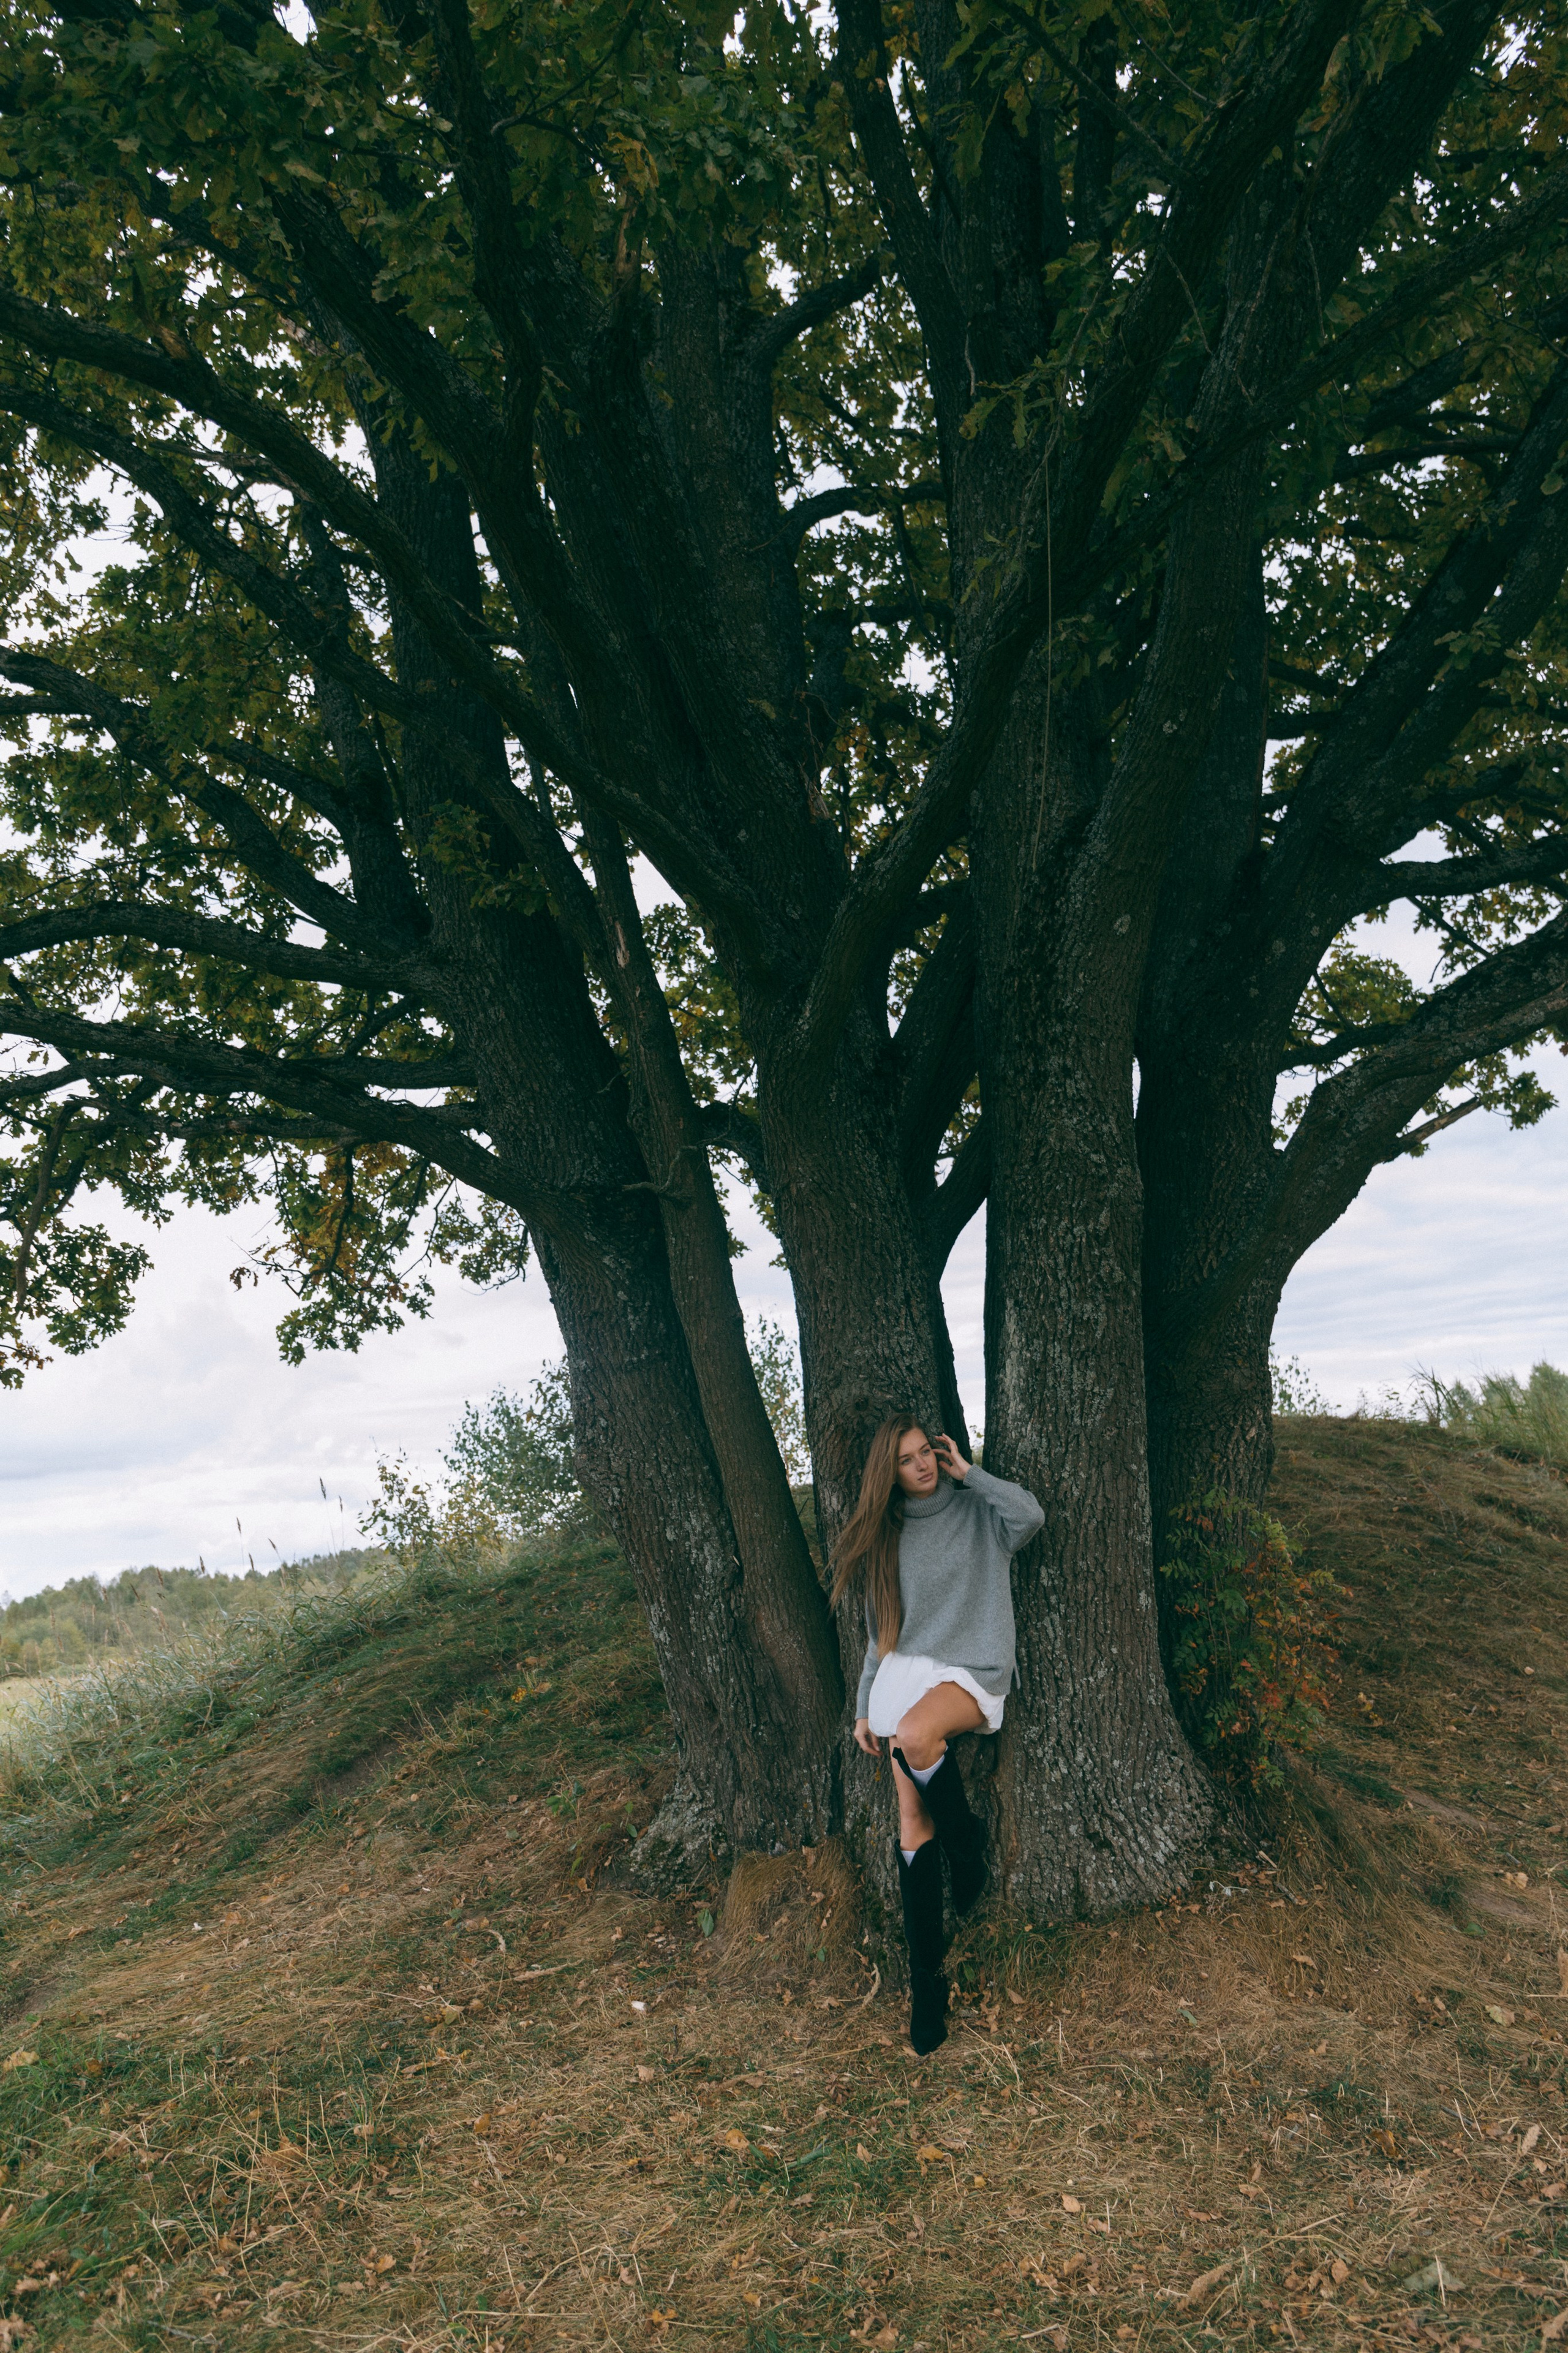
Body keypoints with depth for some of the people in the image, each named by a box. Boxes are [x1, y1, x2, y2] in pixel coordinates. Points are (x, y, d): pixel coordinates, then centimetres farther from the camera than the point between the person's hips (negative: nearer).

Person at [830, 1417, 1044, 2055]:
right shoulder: (887, 1535, 14)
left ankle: (967, 1842, -9)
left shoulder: (977, 1512, 3)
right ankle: (927, 1975, 2)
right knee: (912, 1825, -6)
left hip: (972, 1670, -4)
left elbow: (1030, 1516, -20)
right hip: (905, 1671, 4)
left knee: (914, 1735, -35)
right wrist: (865, 1706, 18)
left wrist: (967, 1472, -8)